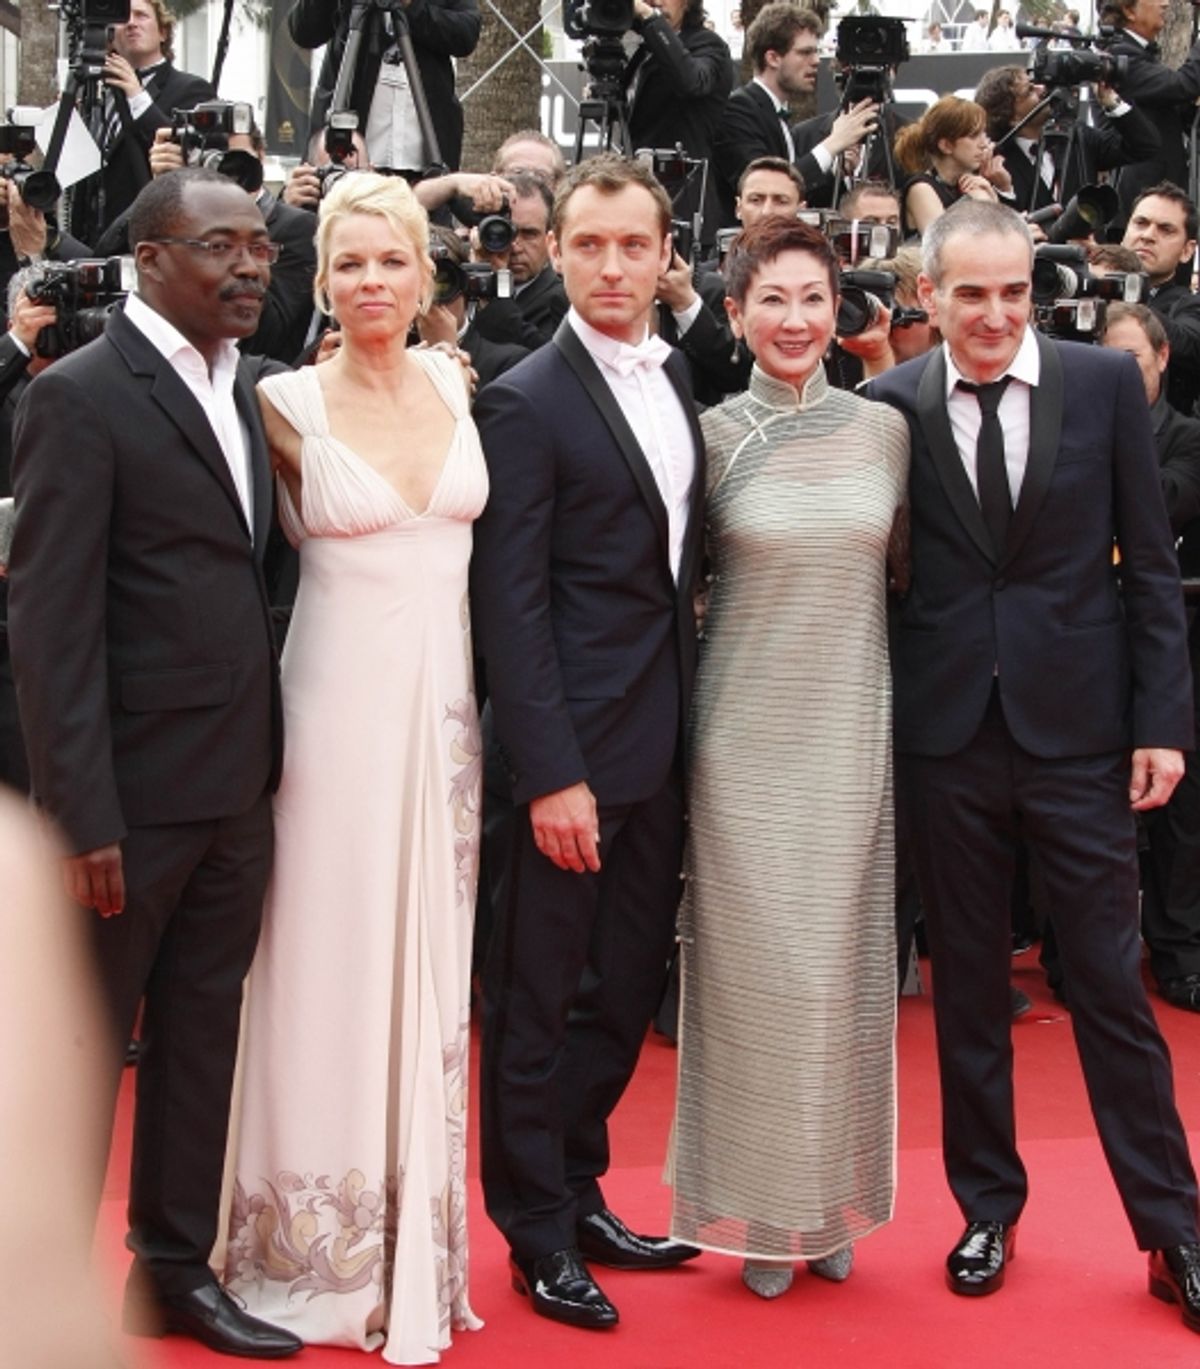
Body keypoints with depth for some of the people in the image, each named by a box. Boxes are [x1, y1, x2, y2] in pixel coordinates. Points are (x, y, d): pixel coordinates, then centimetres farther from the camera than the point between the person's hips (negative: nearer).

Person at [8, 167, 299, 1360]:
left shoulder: (243, 389, 11)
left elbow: (251, 577, 12)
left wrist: (269, 762, 5)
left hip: (237, 786, 7)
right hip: (135, 789, -7)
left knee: (202, 1036, 15)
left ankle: (175, 1271, 28)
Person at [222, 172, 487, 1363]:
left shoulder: (458, 386, 6)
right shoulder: (289, 406, -6)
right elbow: (281, 536, 6)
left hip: (449, 700, 4)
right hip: (342, 697, -4)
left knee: (430, 966, 10)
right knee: (333, 963, 2)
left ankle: (419, 1239, 23)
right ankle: (326, 1251, 18)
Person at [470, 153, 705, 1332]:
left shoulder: (675, 374, 10)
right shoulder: (527, 403, -11)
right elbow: (510, 604, -15)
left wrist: (689, 720, 7)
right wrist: (552, 774, -19)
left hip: (660, 743, 7)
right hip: (570, 746, -7)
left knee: (624, 987, 15)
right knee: (539, 999, 5)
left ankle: (582, 1198, 30)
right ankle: (537, 1234, 19)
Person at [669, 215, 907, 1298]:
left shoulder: (884, 430, 3)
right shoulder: (712, 436, -4)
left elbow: (905, 571, 12)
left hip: (853, 733, 2)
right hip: (747, 734, -2)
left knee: (844, 970, 9)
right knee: (755, 972, 1)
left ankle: (830, 1202, 25)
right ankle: (761, 1206, 17)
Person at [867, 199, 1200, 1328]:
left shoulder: (1105, 382, -1)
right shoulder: (891, 405, 0)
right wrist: (876, 722, -2)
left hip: (1078, 727, -1)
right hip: (945, 732, 1)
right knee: (966, 982, 12)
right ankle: (988, 1208, 27)